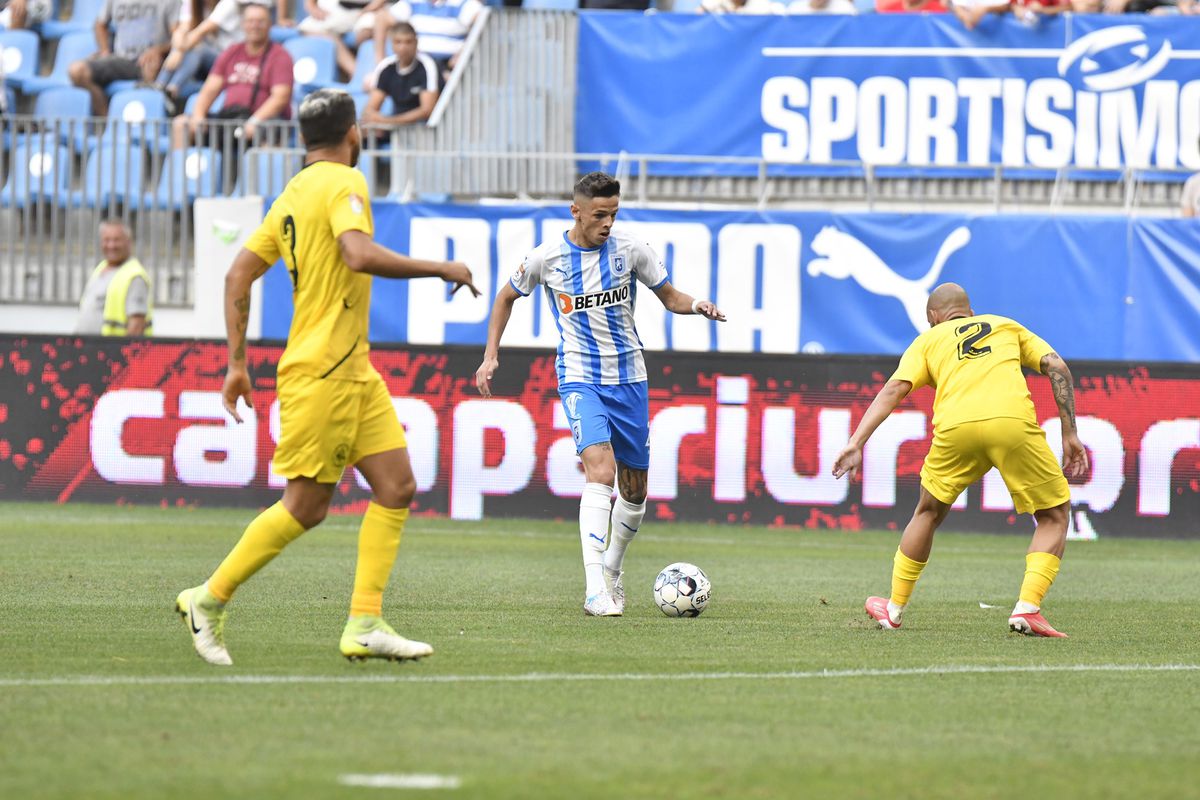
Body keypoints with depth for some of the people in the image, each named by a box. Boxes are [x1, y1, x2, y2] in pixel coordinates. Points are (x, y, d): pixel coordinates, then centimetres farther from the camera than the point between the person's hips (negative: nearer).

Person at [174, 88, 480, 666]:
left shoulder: (293, 194, 15)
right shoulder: (342, 183, -10)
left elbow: (238, 276, 14)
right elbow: (360, 254, -28)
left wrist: (237, 362, 15)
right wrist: (441, 269, -18)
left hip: (355, 372, 9)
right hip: (321, 374, -9)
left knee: (396, 487, 3)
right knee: (305, 506, -4)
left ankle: (365, 624, 0)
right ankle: (209, 599, 8)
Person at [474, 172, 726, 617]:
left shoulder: (630, 250, -3)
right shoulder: (547, 258, -6)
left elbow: (669, 297, 8)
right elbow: (506, 297, 12)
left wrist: (697, 305, -14)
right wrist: (491, 355, 6)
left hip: (629, 380, 3)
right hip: (580, 380, -3)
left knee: (634, 488, 10)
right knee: (600, 468, -25)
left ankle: (612, 567, 38)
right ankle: (595, 588, -31)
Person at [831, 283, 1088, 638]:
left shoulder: (928, 339, 29)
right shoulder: (1007, 326, 33)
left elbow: (894, 389, 13)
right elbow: (1056, 366, 19)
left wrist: (856, 443, 6)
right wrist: (1070, 435, 18)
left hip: (955, 427, 1)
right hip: (1013, 421, -1)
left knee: (929, 512, 26)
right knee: (1054, 516, 15)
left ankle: (894, 609, 33)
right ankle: (1027, 609, -2)